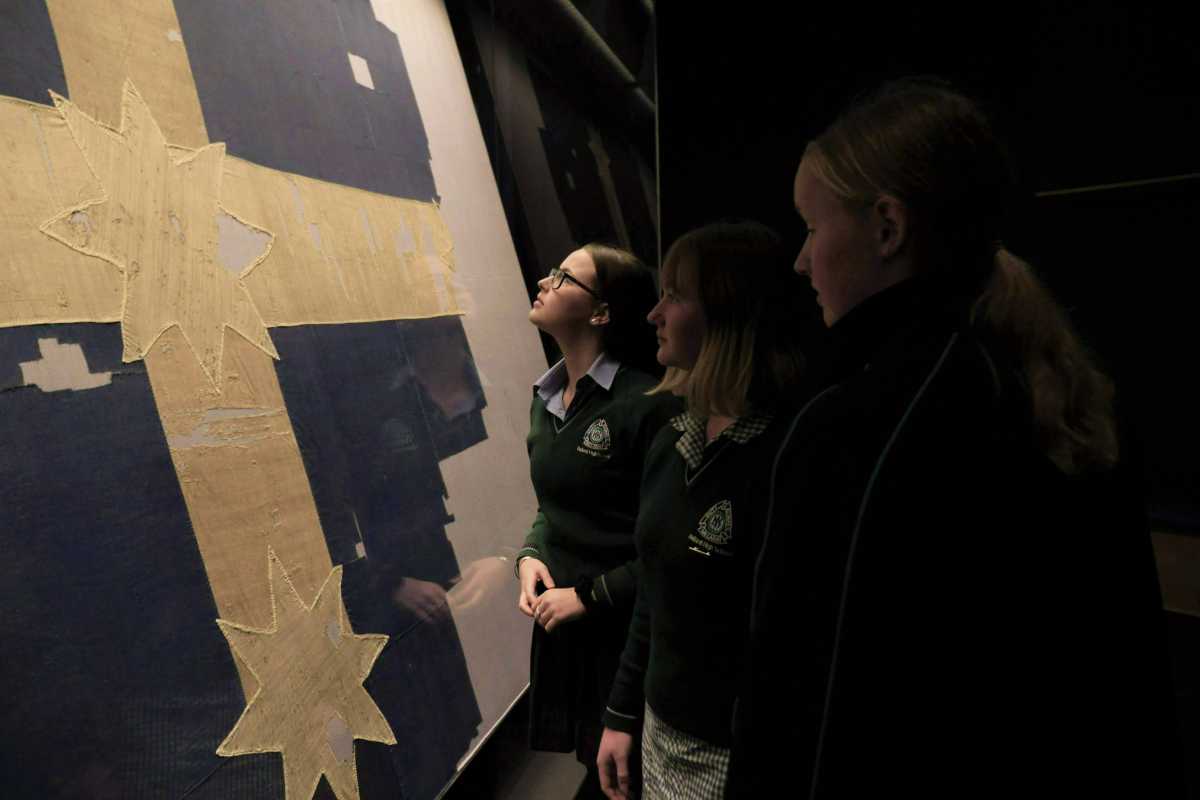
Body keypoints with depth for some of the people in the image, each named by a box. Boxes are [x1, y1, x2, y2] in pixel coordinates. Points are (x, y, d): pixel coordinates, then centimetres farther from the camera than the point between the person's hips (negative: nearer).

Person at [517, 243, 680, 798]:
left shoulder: (648, 403, -20)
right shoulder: (547, 399, 6)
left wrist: (590, 596, -15)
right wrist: (530, 556, -2)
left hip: (626, 633, -7)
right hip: (560, 626, 7)